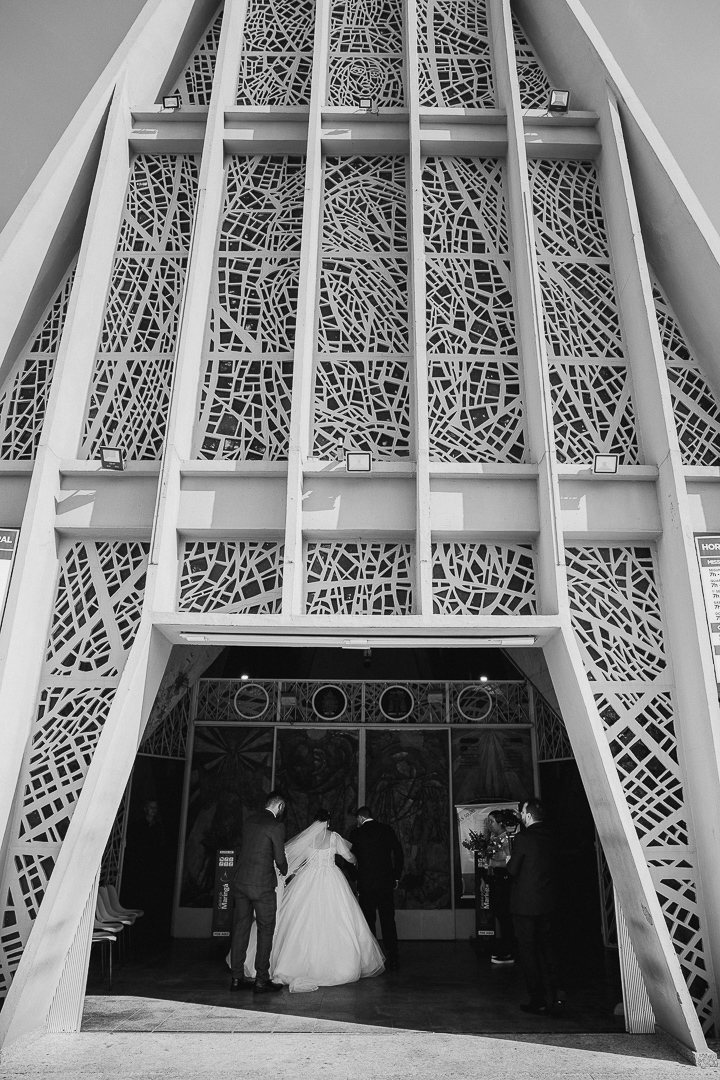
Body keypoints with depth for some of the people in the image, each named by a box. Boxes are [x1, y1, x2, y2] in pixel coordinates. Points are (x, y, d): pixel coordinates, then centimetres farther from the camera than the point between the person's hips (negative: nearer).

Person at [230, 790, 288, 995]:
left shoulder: (250, 820, 9)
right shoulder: (276, 826, -11)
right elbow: (280, 858, -9)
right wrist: (284, 870, 15)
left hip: (240, 881, 6)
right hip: (262, 884, -6)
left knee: (240, 928, 13)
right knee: (265, 931, 6)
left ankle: (236, 978, 18)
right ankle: (261, 981, 9)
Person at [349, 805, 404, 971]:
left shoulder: (356, 833, -4)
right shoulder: (388, 830, 3)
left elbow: (352, 858, 3)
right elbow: (399, 855, 5)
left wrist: (355, 881, 16)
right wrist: (396, 877, 13)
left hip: (366, 884, -2)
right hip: (386, 883, 2)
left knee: (368, 923, 7)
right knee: (388, 922, 9)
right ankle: (393, 960, 9)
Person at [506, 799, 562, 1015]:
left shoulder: (523, 838, -18)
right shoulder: (549, 836, 3)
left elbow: (512, 870, -14)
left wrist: (508, 861, 7)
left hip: (525, 903, -6)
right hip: (546, 902, 6)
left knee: (527, 951, 5)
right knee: (547, 949, 14)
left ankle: (538, 1001, 9)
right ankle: (551, 998, 15)